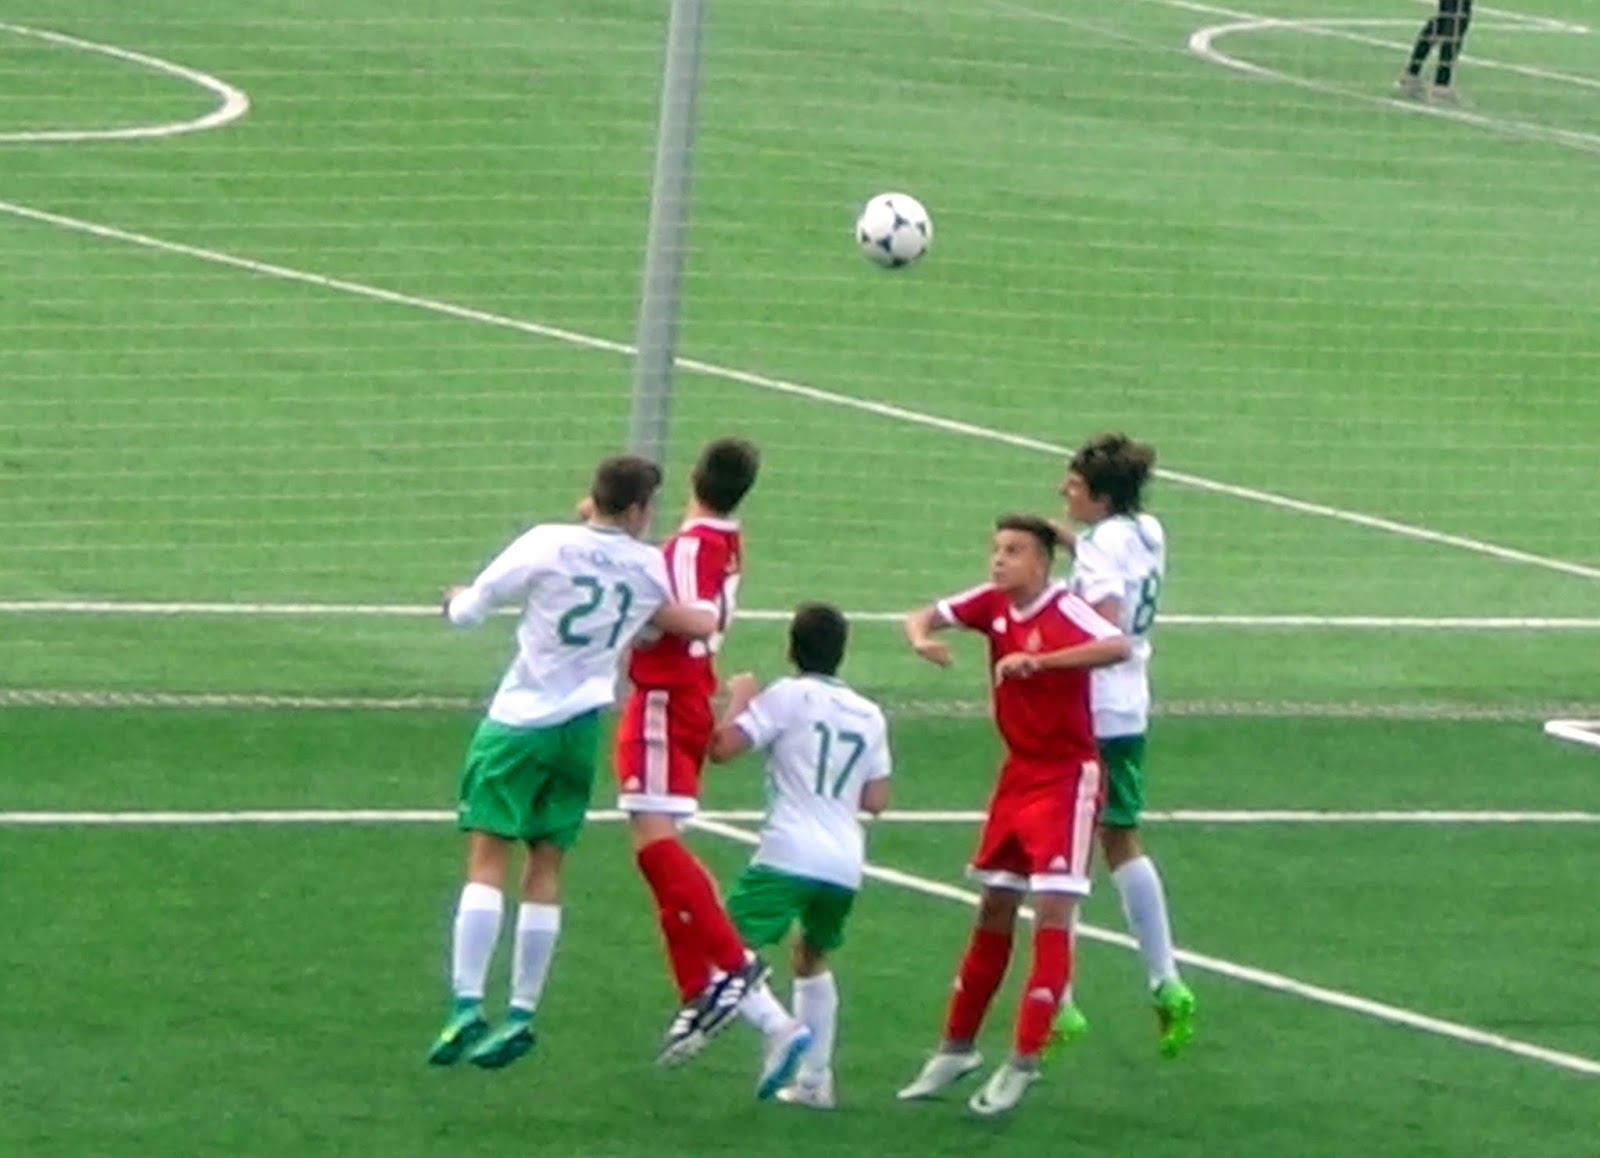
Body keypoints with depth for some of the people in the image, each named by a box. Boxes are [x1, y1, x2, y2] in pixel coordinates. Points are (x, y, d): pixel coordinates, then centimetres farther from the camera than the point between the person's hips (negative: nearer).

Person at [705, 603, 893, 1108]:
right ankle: (814, 1080, 25)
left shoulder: (788, 697, -1)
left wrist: (739, 698, 9)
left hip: (789, 855, -6)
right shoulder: (870, 715, 17)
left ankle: (781, 1029, -29)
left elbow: (722, 747, -9)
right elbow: (875, 800, 19)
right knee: (812, 958, 28)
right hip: (846, 864, 6)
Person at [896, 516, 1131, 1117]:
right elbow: (924, 617, 7)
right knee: (993, 911, 15)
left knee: (1052, 911, -10)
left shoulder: (1064, 610, -20)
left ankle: (1023, 1062, -10)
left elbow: (1118, 646, -37)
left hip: (1066, 778, -7)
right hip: (1018, 774, 7)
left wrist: (1036, 660, -43)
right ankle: (957, 1047, 25)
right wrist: (922, 637, -18)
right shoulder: (993, 604, 0)